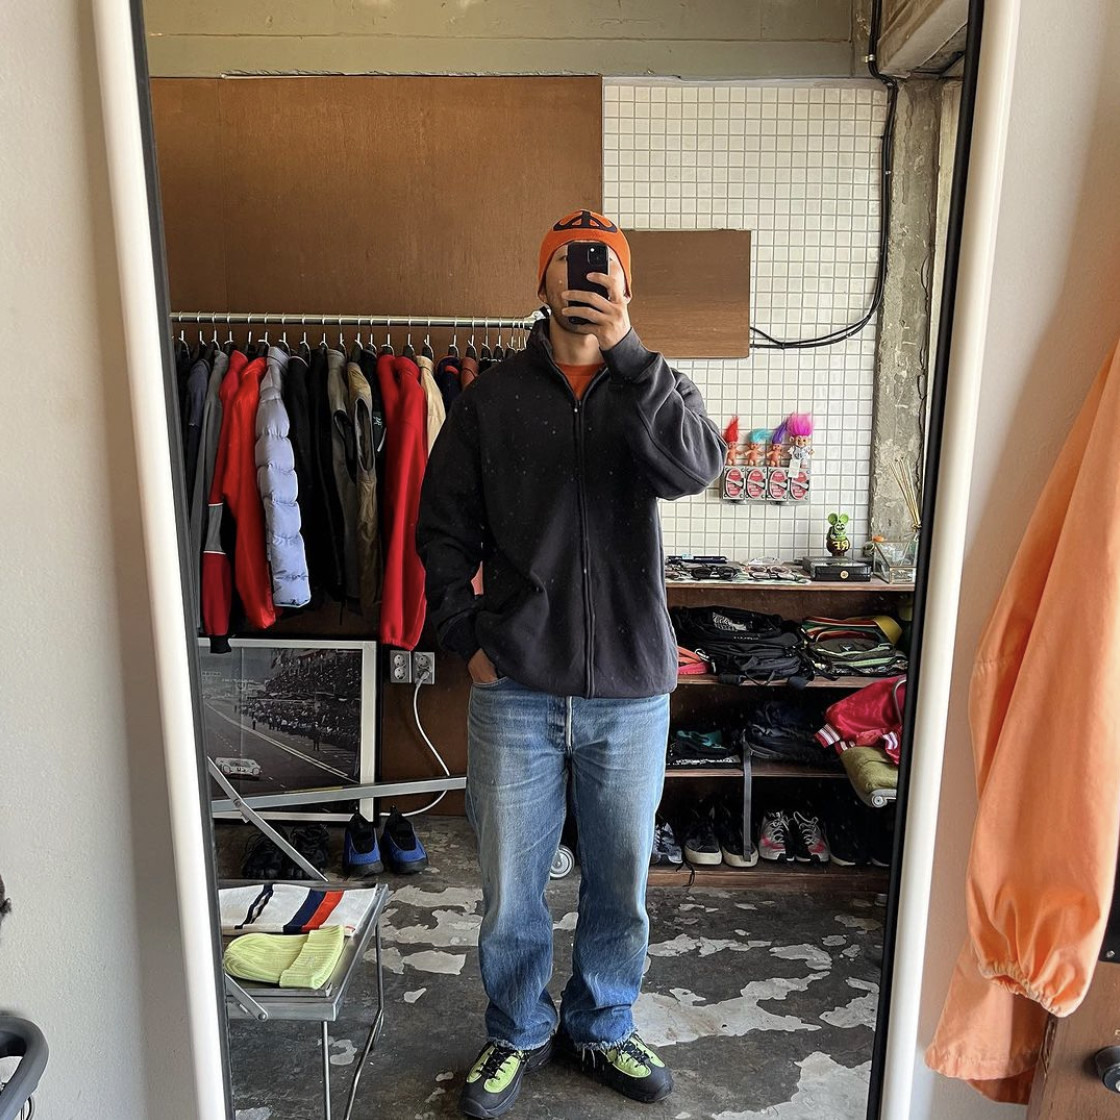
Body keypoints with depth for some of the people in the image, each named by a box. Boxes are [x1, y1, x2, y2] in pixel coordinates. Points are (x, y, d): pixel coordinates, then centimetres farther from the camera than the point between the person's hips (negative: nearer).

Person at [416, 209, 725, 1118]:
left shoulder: (656, 388, 4)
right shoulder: (492, 398, 3)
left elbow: (694, 466, -18)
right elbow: (445, 529, 6)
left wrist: (624, 348, -22)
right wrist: (467, 638, -2)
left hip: (632, 691, 1)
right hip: (515, 690, 0)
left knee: (621, 883, 16)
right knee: (510, 887, 13)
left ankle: (603, 1028, 41)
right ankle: (519, 1034, 39)